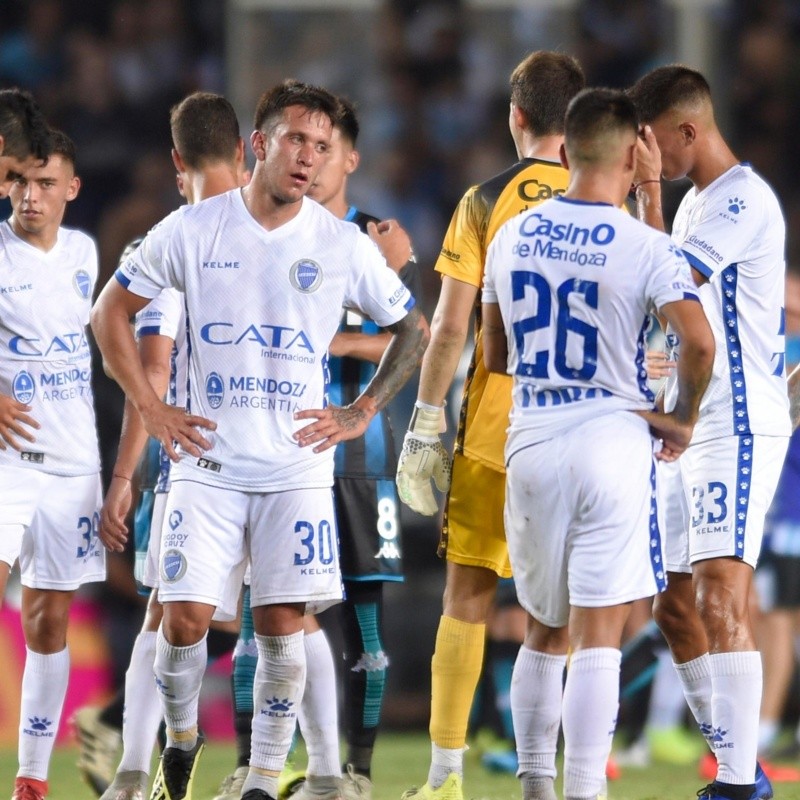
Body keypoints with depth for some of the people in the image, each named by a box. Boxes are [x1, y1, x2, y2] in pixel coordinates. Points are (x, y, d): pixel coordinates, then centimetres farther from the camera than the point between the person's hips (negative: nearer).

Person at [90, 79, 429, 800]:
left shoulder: (343, 245, 1)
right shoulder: (193, 231, -1)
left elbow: (414, 330, 13)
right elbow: (111, 313, 9)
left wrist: (360, 413, 5)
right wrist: (150, 408, 2)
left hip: (297, 466, 0)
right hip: (208, 460, 0)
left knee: (283, 625, -5)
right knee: (186, 617, -7)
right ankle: (181, 738, 20)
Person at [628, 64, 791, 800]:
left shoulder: (744, 202, -14)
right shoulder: (696, 203, 17)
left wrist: (649, 194, -14)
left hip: (739, 428, -10)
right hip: (690, 429, 10)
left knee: (721, 600, -18)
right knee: (676, 607, 12)